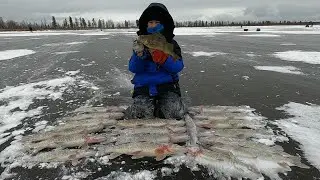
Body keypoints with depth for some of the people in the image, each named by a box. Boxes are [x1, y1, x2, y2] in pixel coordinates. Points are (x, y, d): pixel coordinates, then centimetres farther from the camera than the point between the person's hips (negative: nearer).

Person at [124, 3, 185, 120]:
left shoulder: (171, 44, 5)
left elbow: (178, 67, -8)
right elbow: (133, 68, -1)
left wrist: (162, 58, -24)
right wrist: (139, 55, -21)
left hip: (167, 85, 0)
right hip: (144, 86, 1)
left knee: (173, 113, -23)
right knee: (140, 113, -24)